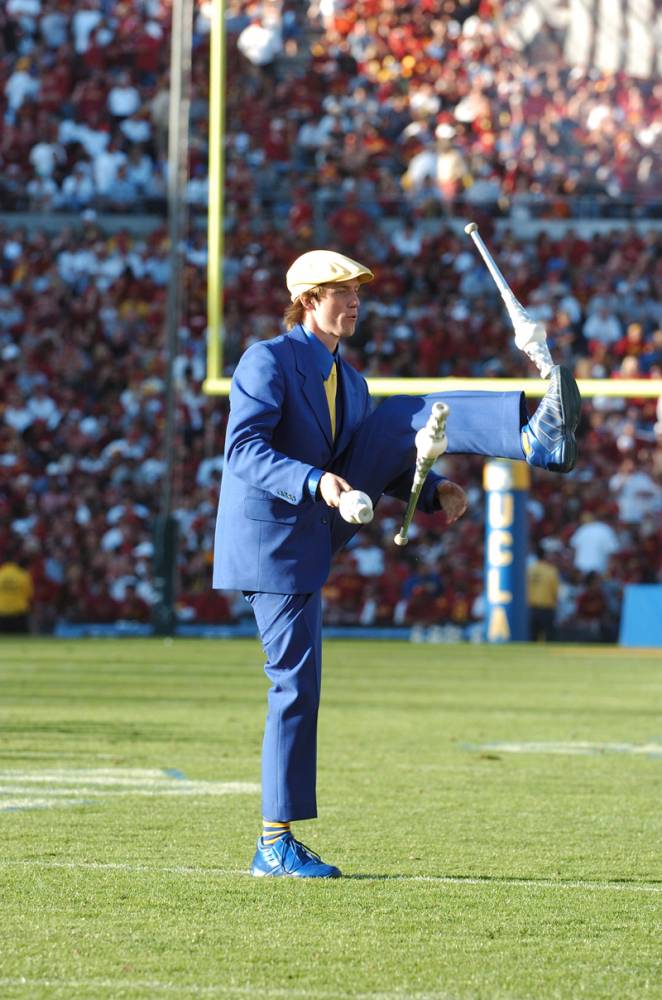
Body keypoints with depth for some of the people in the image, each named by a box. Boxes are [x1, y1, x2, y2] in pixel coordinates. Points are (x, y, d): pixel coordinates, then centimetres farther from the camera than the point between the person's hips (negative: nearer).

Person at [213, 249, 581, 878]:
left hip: (321, 523, 7)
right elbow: (242, 452, -23)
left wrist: (434, 493, -2)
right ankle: (275, 844, -2)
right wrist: (315, 482, -39)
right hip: (273, 538, -7)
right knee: (297, 685, -7)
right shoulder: (267, 361, -11)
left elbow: (381, 462, 19)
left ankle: (536, 440, -32)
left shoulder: (349, 384, 17)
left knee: (407, 418, -8)